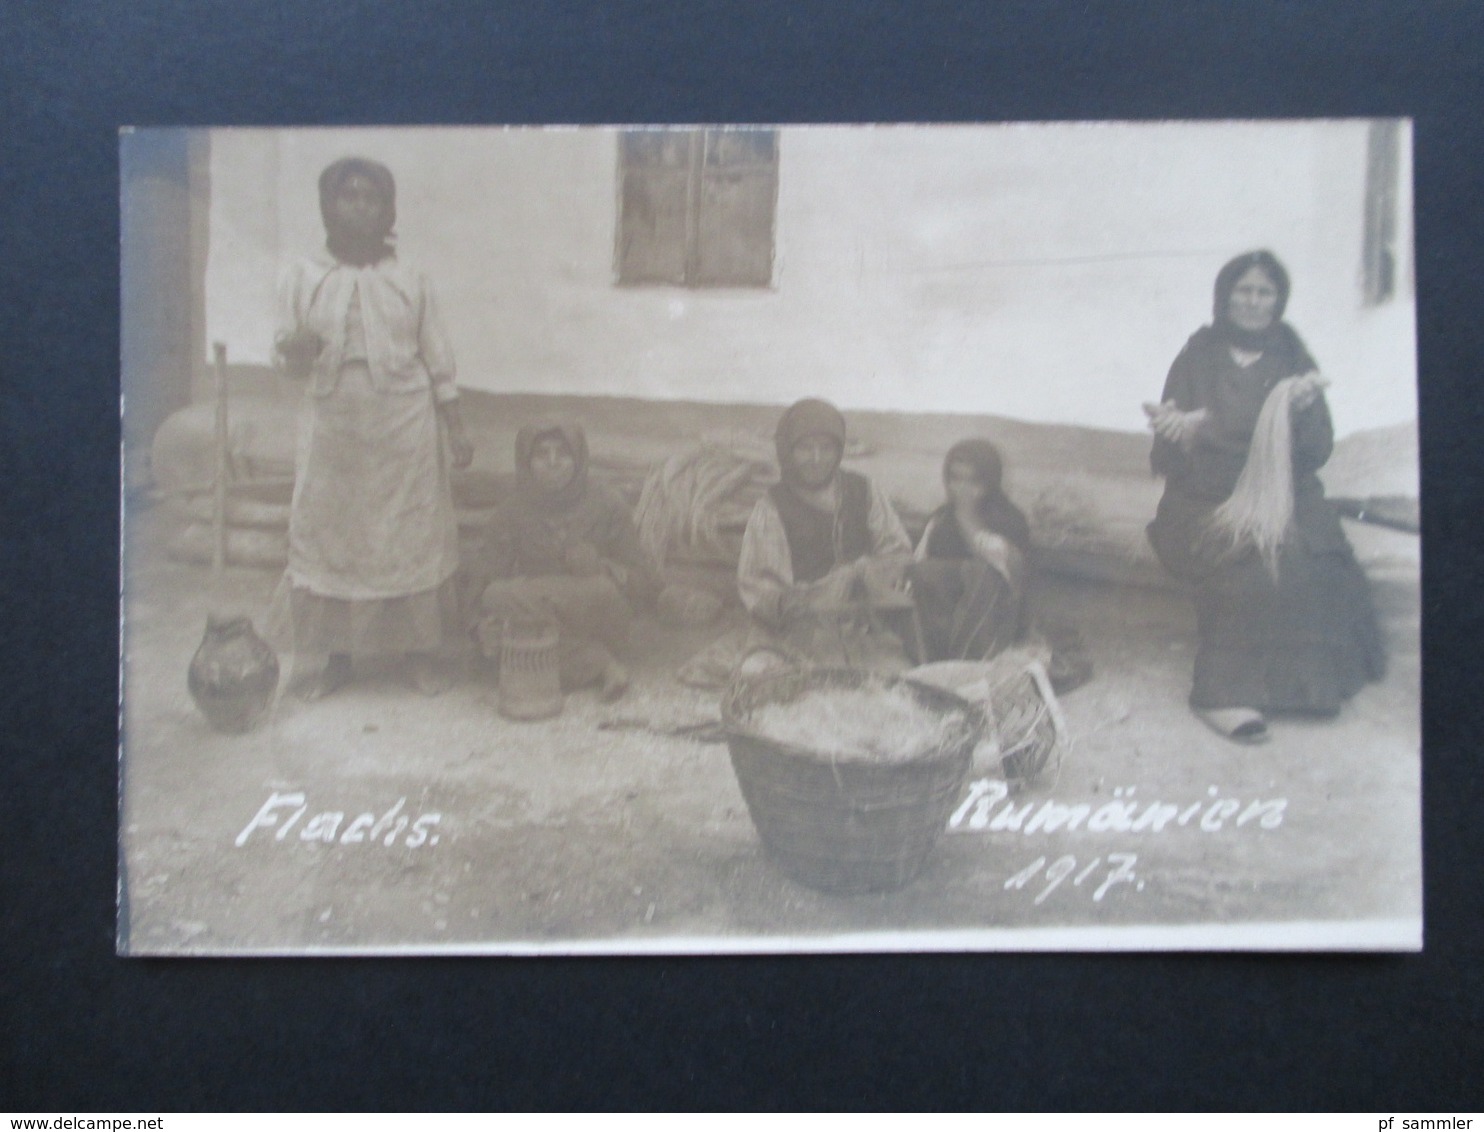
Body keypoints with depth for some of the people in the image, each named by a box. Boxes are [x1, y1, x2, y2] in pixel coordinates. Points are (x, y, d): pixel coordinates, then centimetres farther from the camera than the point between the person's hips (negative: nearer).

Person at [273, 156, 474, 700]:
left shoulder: (411, 282, 2)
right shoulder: (302, 279, 2)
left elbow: (438, 363, 4)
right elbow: (293, 362, 4)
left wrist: (456, 430, 1)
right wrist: (298, 350, -19)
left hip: (404, 426, -1)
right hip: (333, 426, 1)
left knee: (411, 534, 3)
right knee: (329, 534, 4)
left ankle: (420, 651, 16)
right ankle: (338, 658, 16)